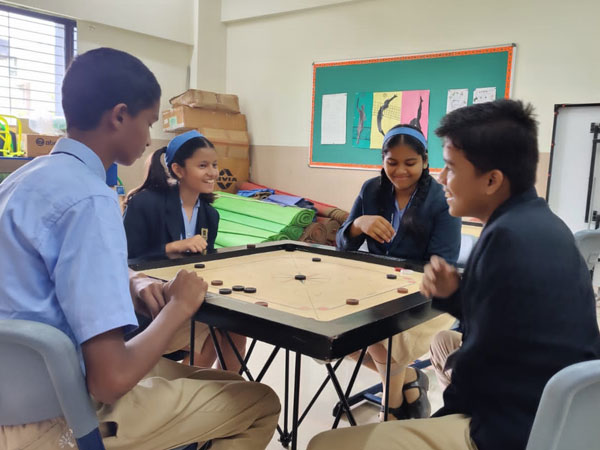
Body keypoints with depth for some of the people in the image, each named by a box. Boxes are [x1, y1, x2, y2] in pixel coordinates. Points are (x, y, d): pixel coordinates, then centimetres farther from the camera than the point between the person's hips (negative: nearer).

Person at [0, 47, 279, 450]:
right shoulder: (89, 197, -26)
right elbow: (110, 380, -30)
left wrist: (132, 287, 2)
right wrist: (180, 307, -13)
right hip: (60, 418, -9)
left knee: (193, 375, 24)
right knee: (261, 403, 1)